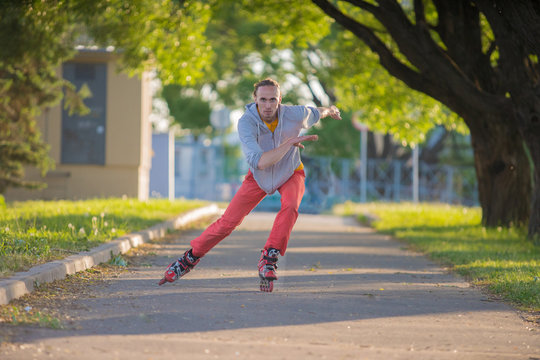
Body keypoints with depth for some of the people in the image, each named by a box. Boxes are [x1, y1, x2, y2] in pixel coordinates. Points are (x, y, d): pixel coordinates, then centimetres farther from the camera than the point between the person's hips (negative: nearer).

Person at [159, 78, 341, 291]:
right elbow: (259, 162, -44)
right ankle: (189, 259, 15)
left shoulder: (295, 115, -29)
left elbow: (314, 113, -2)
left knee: (290, 207, -33)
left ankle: (268, 260, -28)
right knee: (228, 221, -4)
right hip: (260, 177, 0)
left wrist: (329, 110, 20)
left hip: (291, 174, 0)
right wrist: (290, 143, -46)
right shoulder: (246, 123, -34)